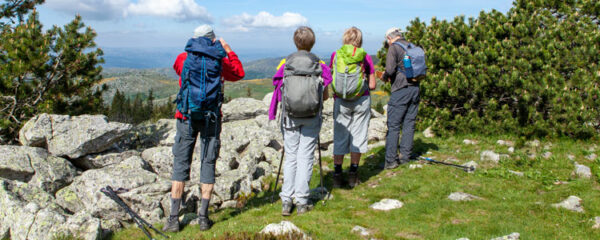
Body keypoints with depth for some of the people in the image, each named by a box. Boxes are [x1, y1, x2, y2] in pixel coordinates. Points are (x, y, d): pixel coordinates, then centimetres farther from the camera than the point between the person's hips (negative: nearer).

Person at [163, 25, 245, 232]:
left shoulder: (183, 57, 0)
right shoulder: (219, 60, -2)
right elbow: (238, 73, 16)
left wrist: (193, 50, 28)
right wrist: (228, 50, 22)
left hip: (186, 117, 1)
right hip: (211, 118, 0)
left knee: (180, 165, 6)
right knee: (208, 164, 7)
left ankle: (173, 218, 6)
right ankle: (203, 217, 8)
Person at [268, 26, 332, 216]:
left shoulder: (285, 65, -2)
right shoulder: (320, 66, -3)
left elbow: (279, 93, 1)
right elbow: (325, 96, 1)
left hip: (290, 116, 1)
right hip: (312, 117, -1)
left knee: (290, 157, 8)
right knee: (305, 157, 4)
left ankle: (286, 201, 7)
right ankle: (301, 202, 6)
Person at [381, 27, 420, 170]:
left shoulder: (394, 47, -6)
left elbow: (390, 69, -17)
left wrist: (384, 77, 4)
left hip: (401, 90, -7)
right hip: (415, 88, 7)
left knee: (393, 126, -3)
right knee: (409, 124, 11)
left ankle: (391, 160, -4)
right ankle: (405, 157, 16)